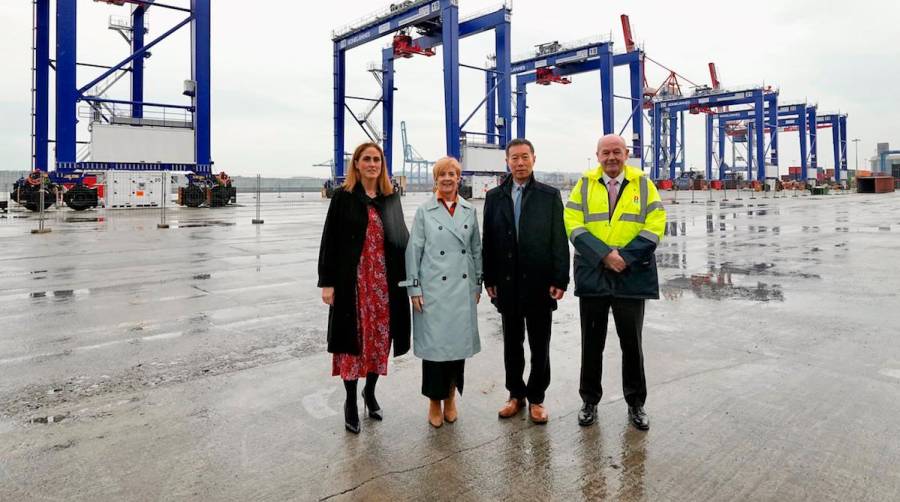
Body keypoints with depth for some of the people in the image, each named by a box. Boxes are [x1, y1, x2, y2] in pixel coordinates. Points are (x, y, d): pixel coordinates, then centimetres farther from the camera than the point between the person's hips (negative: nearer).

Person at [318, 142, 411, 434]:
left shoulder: (391, 198, 8)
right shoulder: (343, 196, -2)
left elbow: (402, 237, 10)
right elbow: (330, 240, -4)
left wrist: (404, 276, 4)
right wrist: (327, 282, -8)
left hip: (384, 281, 3)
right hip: (352, 280, -3)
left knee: (380, 336, 10)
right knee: (353, 337, 3)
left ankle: (370, 391, 32)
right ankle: (350, 402, 19)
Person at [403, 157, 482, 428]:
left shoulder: (469, 210, 8)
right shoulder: (424, 211, 0)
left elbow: (476, 249, 12)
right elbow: (414, 250, -1)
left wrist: (477, 284, 11)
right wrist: (414, 288, -4)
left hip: (463, 289, 3)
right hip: (434, 290, -3)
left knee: (460, 343, 7)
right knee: (434, 345, 0)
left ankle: (450, 398, 25)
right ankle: (435, 402, 17)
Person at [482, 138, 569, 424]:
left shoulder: (550, 196, 1)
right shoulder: (494, 197, 6)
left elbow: (559, 240, -3)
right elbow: (488, 241, 6)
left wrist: (560, 280, -8)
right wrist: (489, 280, 2)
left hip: (539, 282, -2)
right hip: (507, 283, 2)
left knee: (539, 345, 8)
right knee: (512, 343, 12)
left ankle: (536, 398, 22)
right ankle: (515, 395, 27)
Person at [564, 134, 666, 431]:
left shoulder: (643, 184, 6)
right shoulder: (584, 185, 6)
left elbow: (654, 227, -2)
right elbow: (573, 225, -3)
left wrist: (625, 257, -13)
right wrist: (604, 255, -14)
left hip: (632, 276, 0)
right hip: (592, 275, 1)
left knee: (632, 342, 8)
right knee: (592, 342, 9)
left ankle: (636, 404, 23)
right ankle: (590, 401, 23)